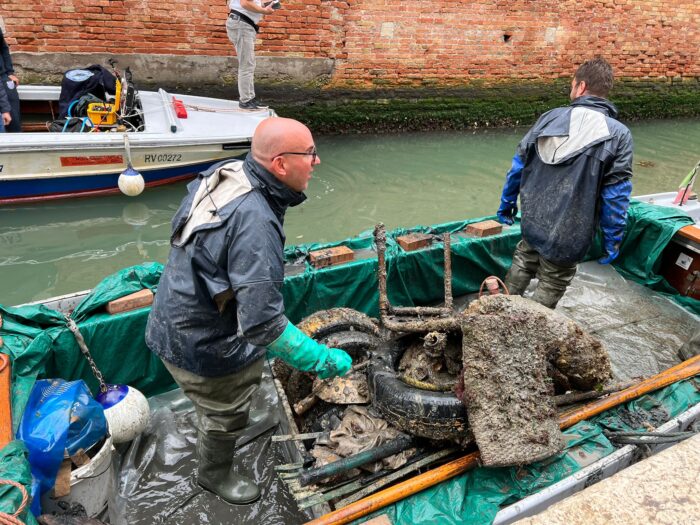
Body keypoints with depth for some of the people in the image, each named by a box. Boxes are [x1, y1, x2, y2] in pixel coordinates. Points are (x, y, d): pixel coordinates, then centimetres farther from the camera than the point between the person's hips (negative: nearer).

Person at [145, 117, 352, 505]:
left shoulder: (228, 171, -10)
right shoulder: (255, 223, -38)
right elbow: (263, 324, -38)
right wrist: (322, 360, -26)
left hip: (180, 311, 8)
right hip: (201, 342, -8)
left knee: (250, 372, 32)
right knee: (226, 413, 19)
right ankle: (215, 476, 50)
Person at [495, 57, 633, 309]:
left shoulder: (550, 118, -1)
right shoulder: (618, 135, -9)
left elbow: (518, 165, 3)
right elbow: (615, 196, -11)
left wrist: (507, 203, 15)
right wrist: (612, 241, -1)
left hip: (532, 222, 4)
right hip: (567, 236, -4)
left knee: (523, 263, 28)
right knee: (552, 284, 14)